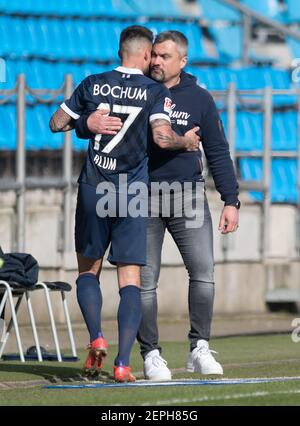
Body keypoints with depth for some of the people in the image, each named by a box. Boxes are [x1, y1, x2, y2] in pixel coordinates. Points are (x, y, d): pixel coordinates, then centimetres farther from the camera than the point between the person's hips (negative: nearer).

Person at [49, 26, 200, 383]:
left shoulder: (93, 85, 6)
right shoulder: (156, 92, -2)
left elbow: (56, 123, 13)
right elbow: (162, 137, -16)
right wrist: (186, 142, 4)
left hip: (92, 190, 2)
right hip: (133, 193, -1)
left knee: (88, 270, 17)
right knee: (130, 280, 1)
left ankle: (96, 337, -5)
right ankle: (123, 363, -9)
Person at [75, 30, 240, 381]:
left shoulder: (199, 99, 6)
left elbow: (218, 153, 9)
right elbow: (81, 123, 1)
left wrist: (231, 201, 2)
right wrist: (88, 123, -25)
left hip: (187, 194, 0)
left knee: (203, 271, -10)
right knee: (145, 280, -1)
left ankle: (199, 350, -2)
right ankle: (151, 355, 6)